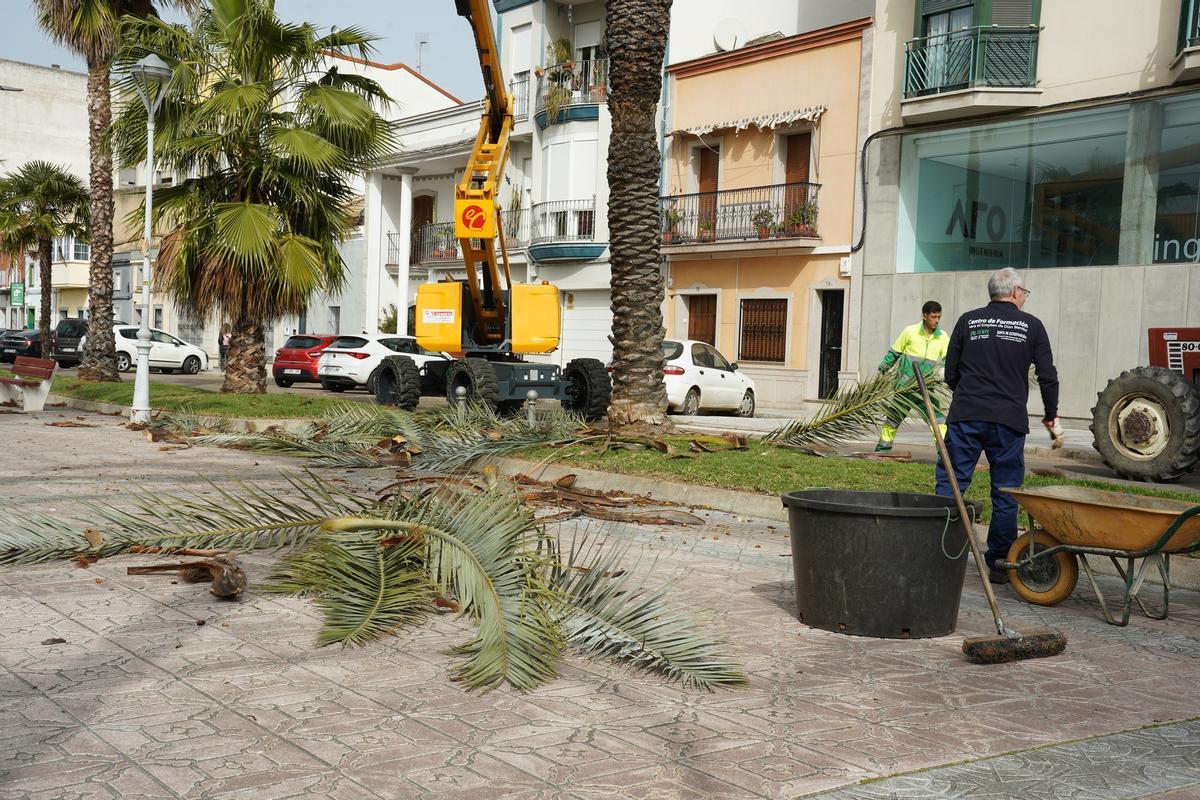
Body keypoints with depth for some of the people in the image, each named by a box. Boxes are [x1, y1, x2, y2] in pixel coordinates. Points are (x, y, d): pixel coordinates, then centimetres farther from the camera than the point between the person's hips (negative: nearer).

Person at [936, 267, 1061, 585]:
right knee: (1005, 492, 7)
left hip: (965, 415, 1)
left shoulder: (968, 321, 7)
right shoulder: (1031, 325, 4)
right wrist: (1051, 414, 19)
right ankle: (999, 562, 11)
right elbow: (1048, 376, 5)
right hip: (1009, 421, -1)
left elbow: (950, 372, 9)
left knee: (951, 483, 3)